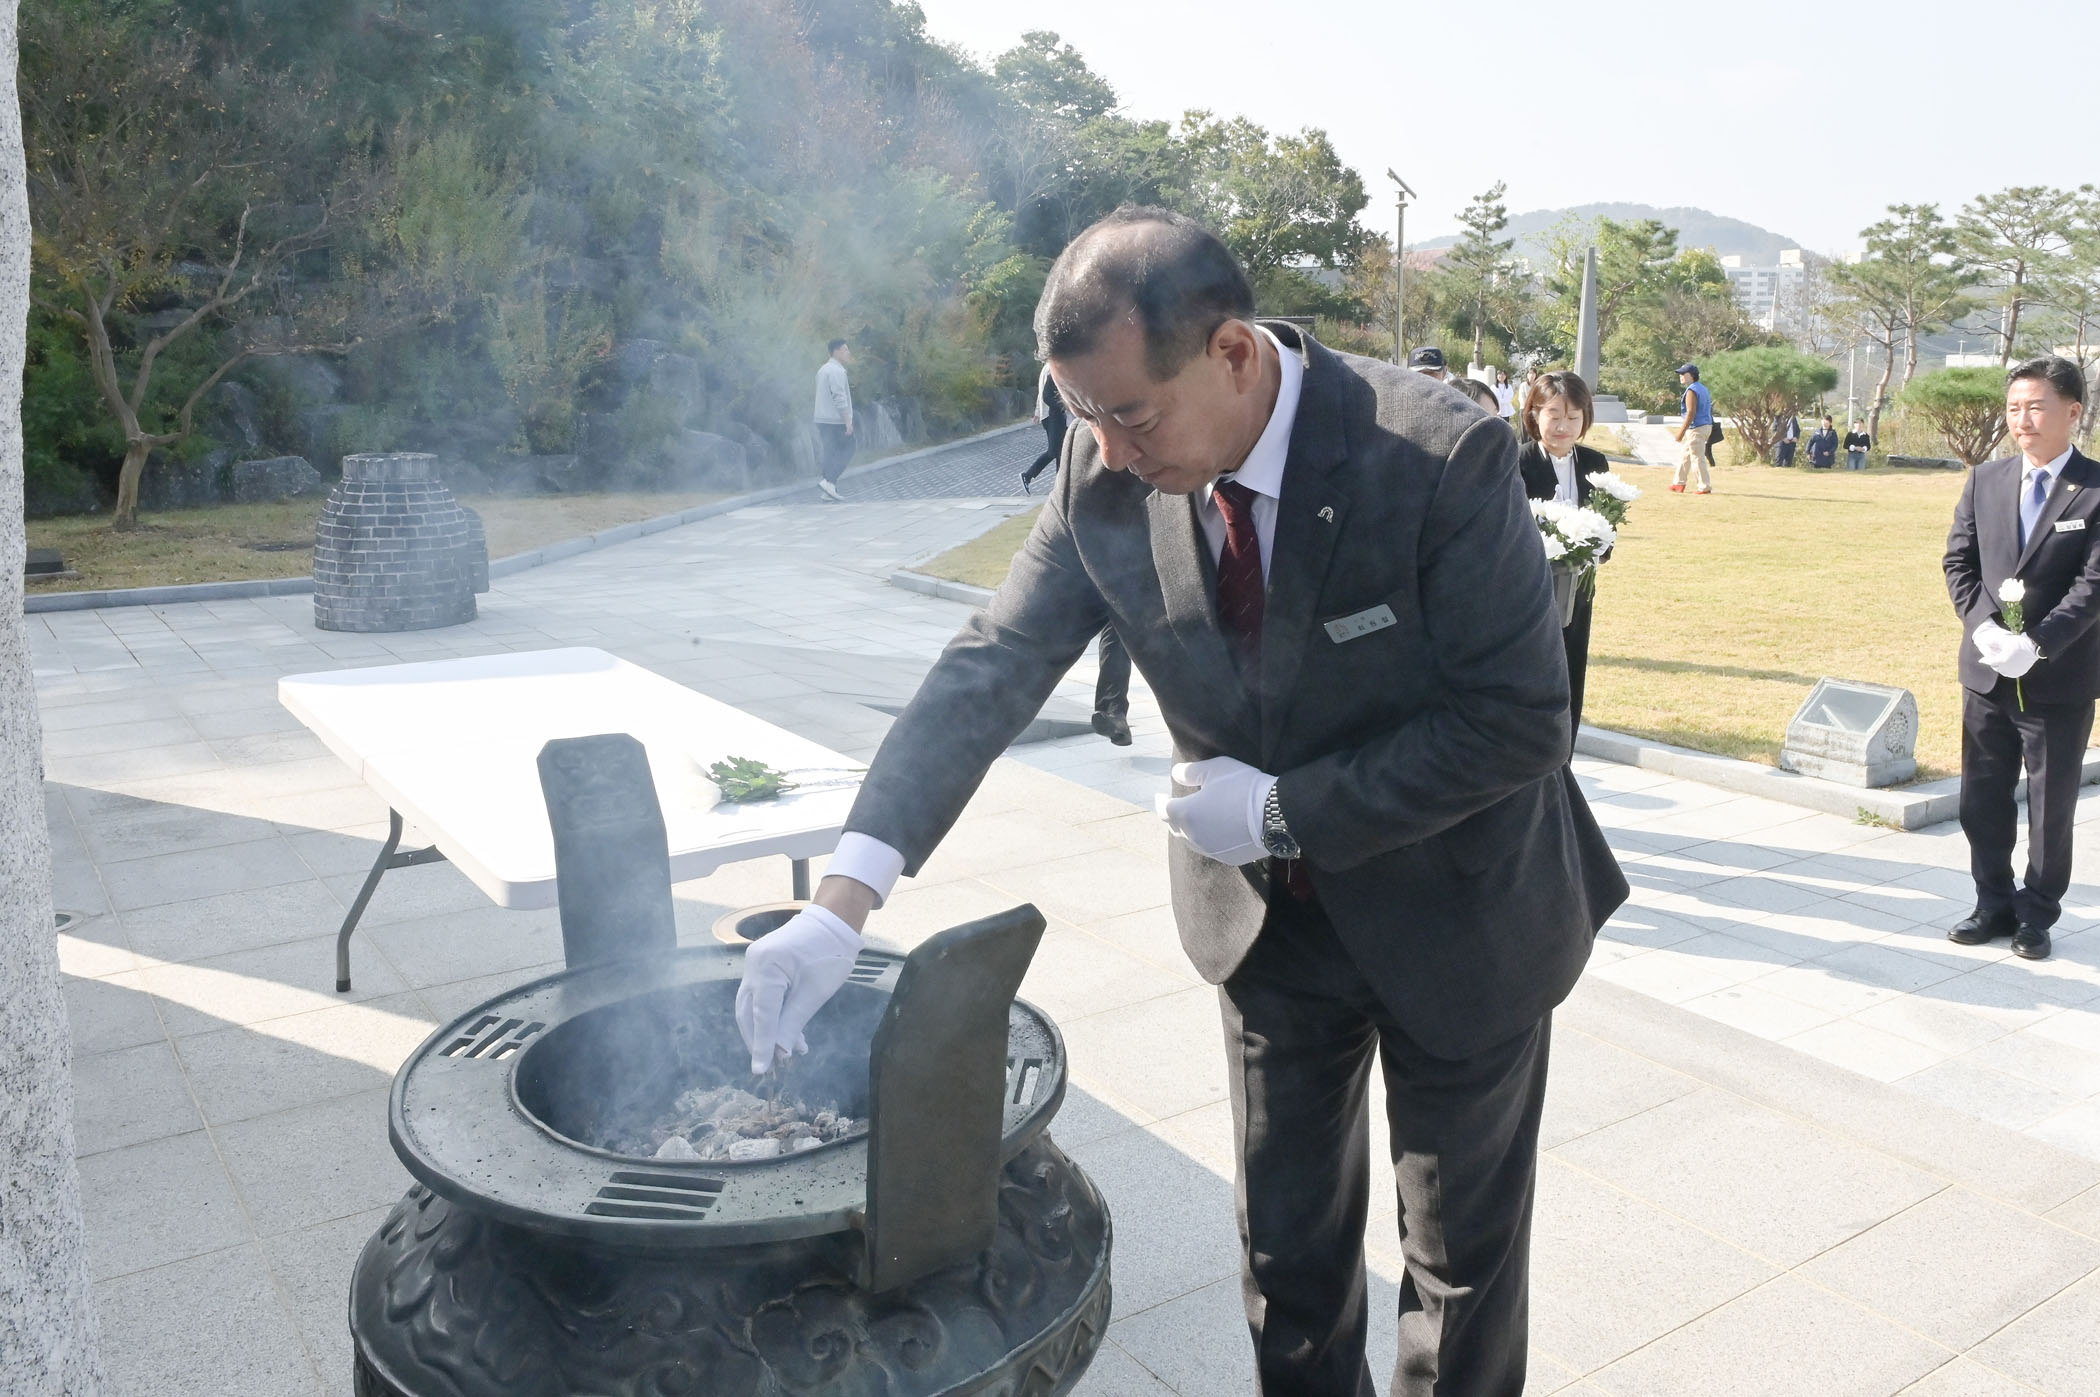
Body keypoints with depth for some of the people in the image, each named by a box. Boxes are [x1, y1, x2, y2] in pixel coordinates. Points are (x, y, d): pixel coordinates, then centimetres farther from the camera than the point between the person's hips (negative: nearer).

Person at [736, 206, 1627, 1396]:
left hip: (1451, 914, -3)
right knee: (1287, 1249, 19)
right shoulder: (1108, 477, -16)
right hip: (1269, 916, 4)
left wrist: (1287, 812, -25)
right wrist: (846, 896, -27)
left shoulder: (1441, 459, -28)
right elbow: (992, 669, -17)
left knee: (1463, 1252, 18)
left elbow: (1521, 718, -23)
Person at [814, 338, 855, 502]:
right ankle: (828, 481, -14)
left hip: (822, 419, 9)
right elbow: (839, 398, -20)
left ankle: (829, 491, 6)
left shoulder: (823, 370, 17)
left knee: (830, 453, 9)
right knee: (846, 451, -2)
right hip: (836, 420, -9)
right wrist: (848, 421, -20)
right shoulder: (836, 371, -14)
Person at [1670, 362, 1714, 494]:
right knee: (1685, 456, 18)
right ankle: (1679, 484, 24)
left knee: (1698, 458, -5)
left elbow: (1691, 413, -22)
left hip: (1697, 429, -10)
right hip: (1706, 426, 10)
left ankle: (1705, 487, -2)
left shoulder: (1691, 391, -16)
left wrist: (1682, 431, -22)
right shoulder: (1703, 388, 16)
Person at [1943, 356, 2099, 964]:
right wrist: (1985, 626, -12)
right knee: (1982, 798, 12)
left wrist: (2037, 644, -23)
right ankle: (1994, 903, 27)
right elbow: (1959, 562, 4)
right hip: (1986, 671, 4)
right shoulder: (1985, 480, 6)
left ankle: (2037, 914, 22)